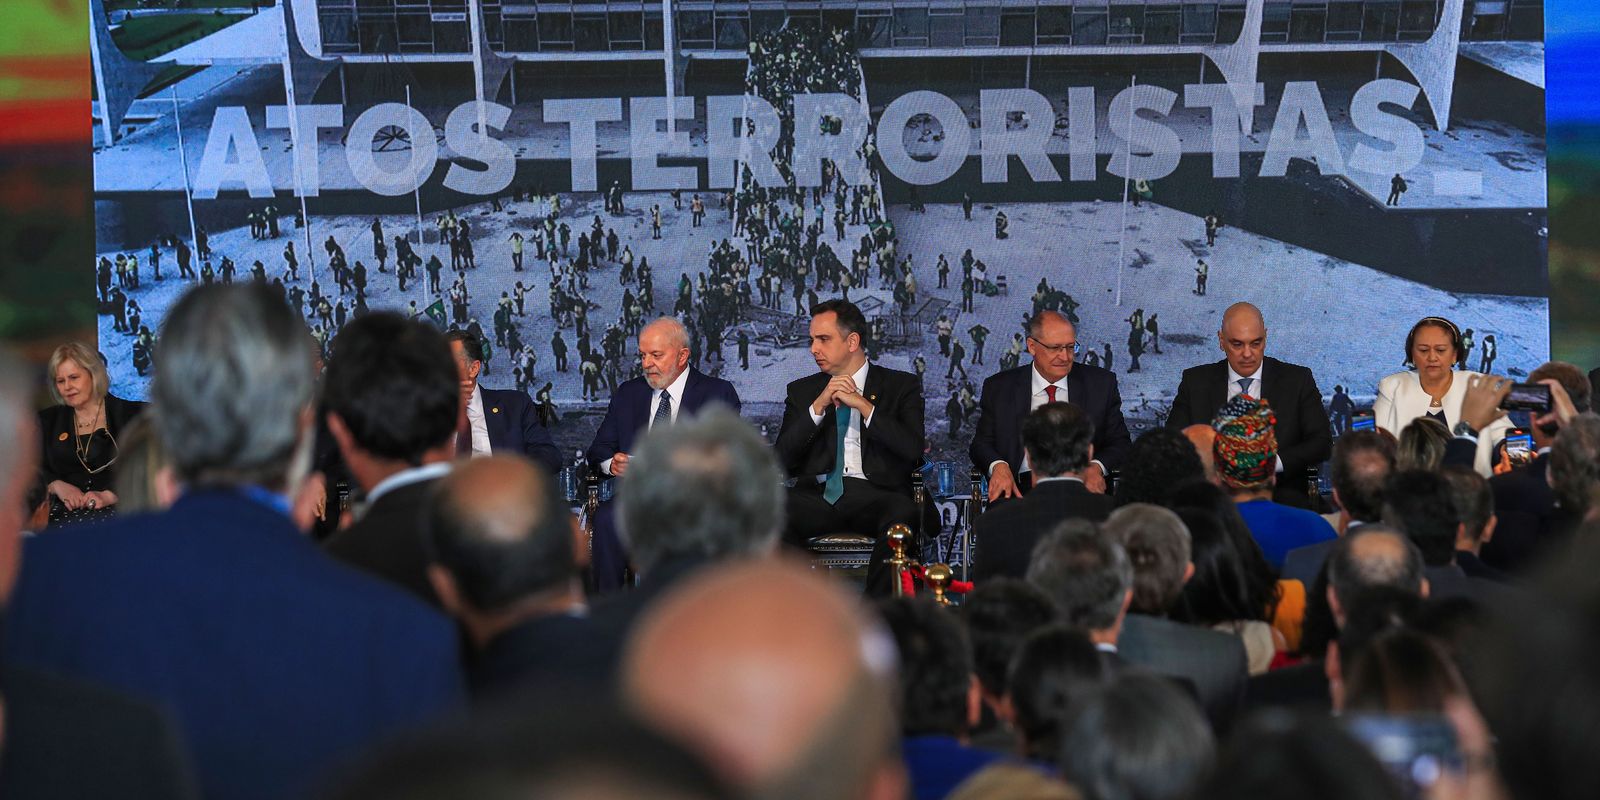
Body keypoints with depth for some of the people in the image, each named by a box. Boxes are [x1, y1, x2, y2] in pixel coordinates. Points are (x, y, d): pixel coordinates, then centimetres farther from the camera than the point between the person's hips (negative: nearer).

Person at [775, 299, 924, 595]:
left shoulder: (901, 386, 14)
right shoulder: (802, 391, 21)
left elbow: (914, 448, -2)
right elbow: (783, 460, 8)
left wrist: (863, 405, -5)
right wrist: (819, 406, -1)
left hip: (874, 494, -2)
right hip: (818, 494, 2)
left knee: (902, 514, -38)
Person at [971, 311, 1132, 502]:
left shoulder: (1101, 383, 12)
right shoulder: (999, 388, 12)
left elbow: (1121, 443, 13)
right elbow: (981, 443, 14)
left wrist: (1096, 467, -11)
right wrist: (998, 465, -12)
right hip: (1021, 491, 0)